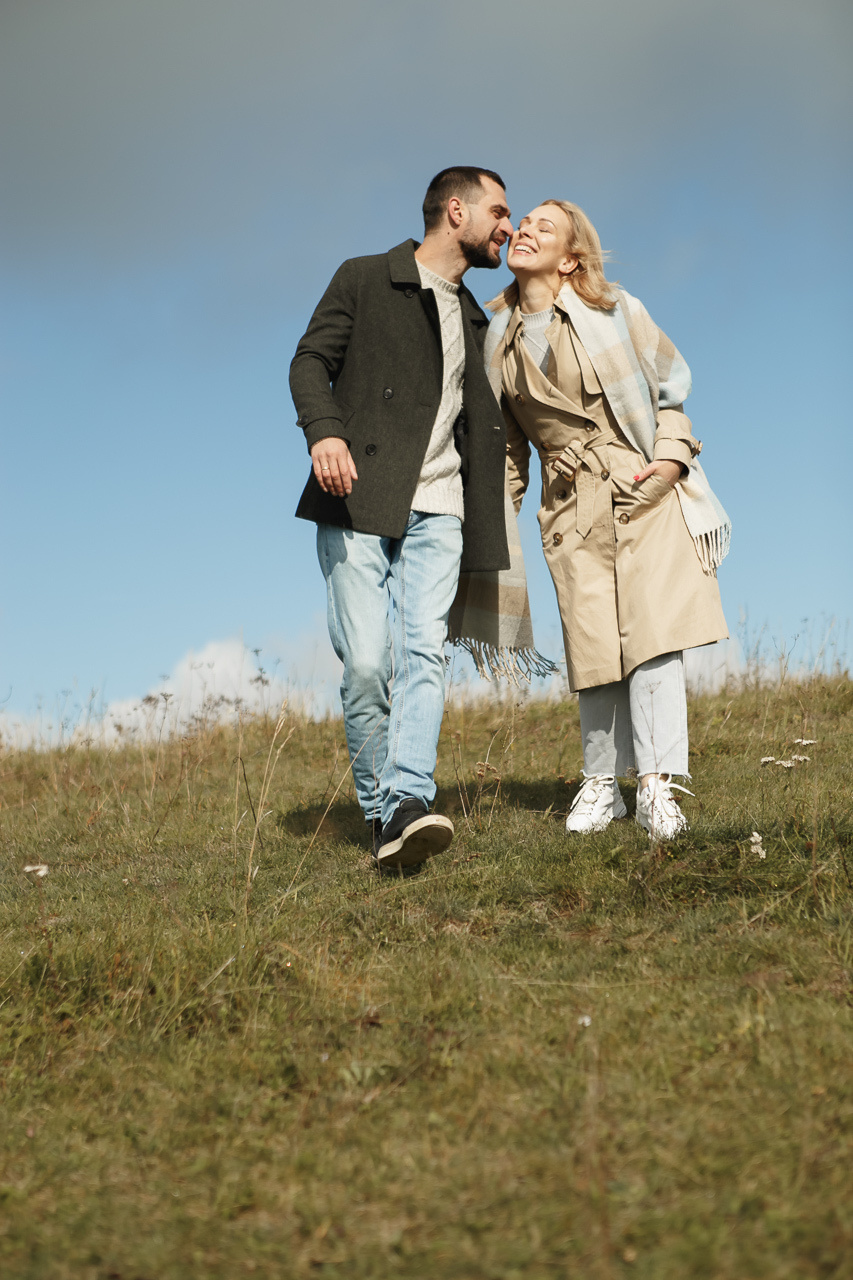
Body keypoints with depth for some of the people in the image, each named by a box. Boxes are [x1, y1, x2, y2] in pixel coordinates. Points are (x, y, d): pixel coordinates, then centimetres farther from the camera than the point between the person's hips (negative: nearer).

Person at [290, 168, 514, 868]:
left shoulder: (472, 318, 26)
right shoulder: (365, 280, 8)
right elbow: (311, 359, -1)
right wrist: (325, 430, -20)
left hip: (436, 511, 4)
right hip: (358, 500, -4)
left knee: (423, 653, -14)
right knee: (366, 664, -9)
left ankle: (407, 805, -25)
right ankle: (379, 809, 3)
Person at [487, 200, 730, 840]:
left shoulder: (616, 313, -2)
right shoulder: (499, 337, 8)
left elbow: (668, 389, 7)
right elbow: (507, 439, 17)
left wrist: (672, 454, -8)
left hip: (644, 490, -3)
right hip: (571, 507, 3)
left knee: (652, 630, -11)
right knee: (593, 642, 1)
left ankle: (658, 786, -10)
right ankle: (601, 785, 13)